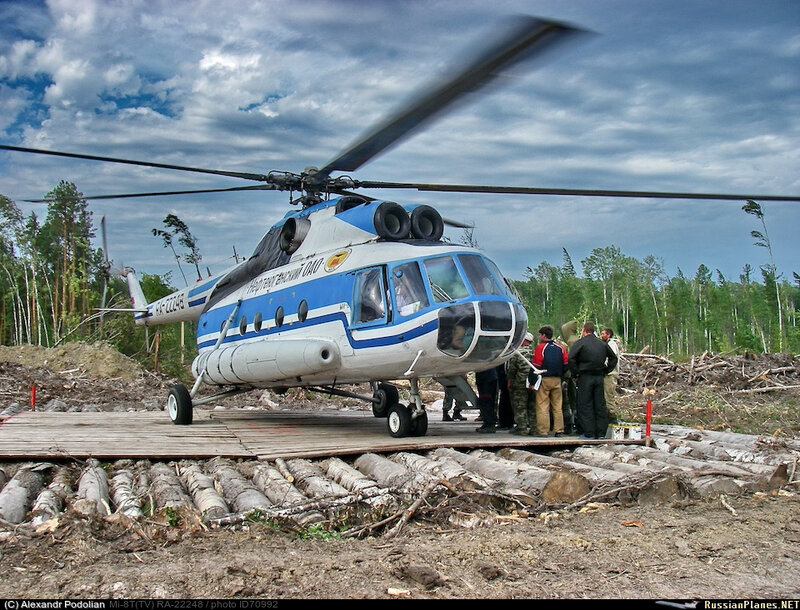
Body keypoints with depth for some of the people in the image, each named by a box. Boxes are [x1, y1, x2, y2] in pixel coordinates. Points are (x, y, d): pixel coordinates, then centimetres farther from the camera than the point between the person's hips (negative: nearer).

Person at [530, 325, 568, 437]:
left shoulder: (540, 347, -9)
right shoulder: (559, 348, 9)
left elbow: (536, 366, -11)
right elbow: (566, 363, 9)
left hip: (544, 379, -5)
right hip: (557, 380, 5)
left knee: (542, 406, -2)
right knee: (557, 406, 10)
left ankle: (543, 431, -3)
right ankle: (559, 430, 11)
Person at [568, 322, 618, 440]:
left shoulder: (580, 343, -5)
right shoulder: (602, 343, 11)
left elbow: (571, 359, -15)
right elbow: (613, 358, 19)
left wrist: (575, 372, -5)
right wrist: (605, 371, 18)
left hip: (585, 377, -5)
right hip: (599, 377, 5)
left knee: (585, 405, 0)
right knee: (600, 405, 9)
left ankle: (589, 433, -1)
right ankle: (601, 433, 11)